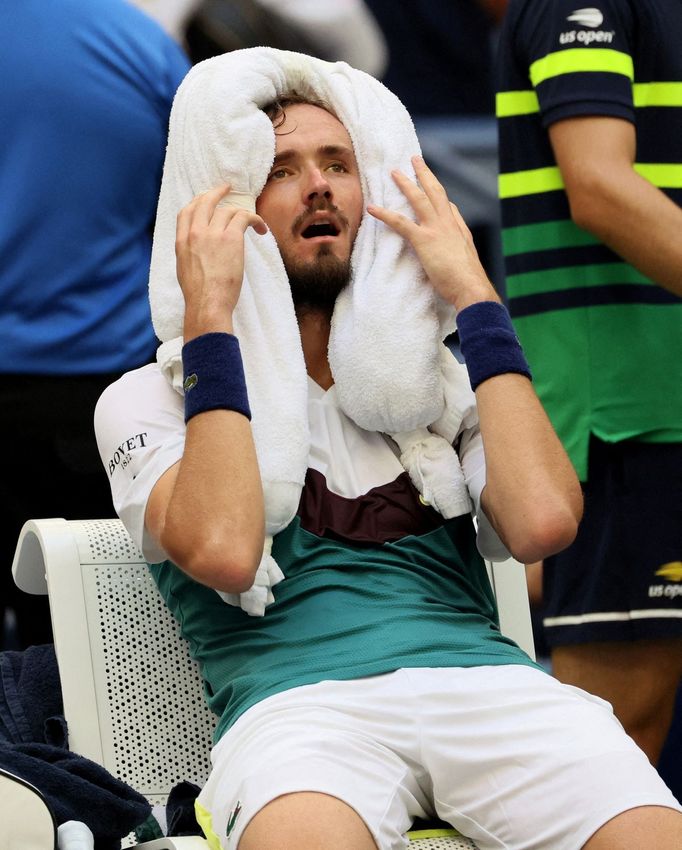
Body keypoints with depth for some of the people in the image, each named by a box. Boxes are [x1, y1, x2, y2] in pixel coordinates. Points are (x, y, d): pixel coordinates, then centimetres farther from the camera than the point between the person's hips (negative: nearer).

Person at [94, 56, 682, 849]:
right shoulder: (150, 397, 17)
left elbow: (543, 522, 3)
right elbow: (222, 551, -7)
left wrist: (473, 297, 9)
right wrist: (210, 317, 0)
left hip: (482, 675, 4)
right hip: (297, 695, -3)